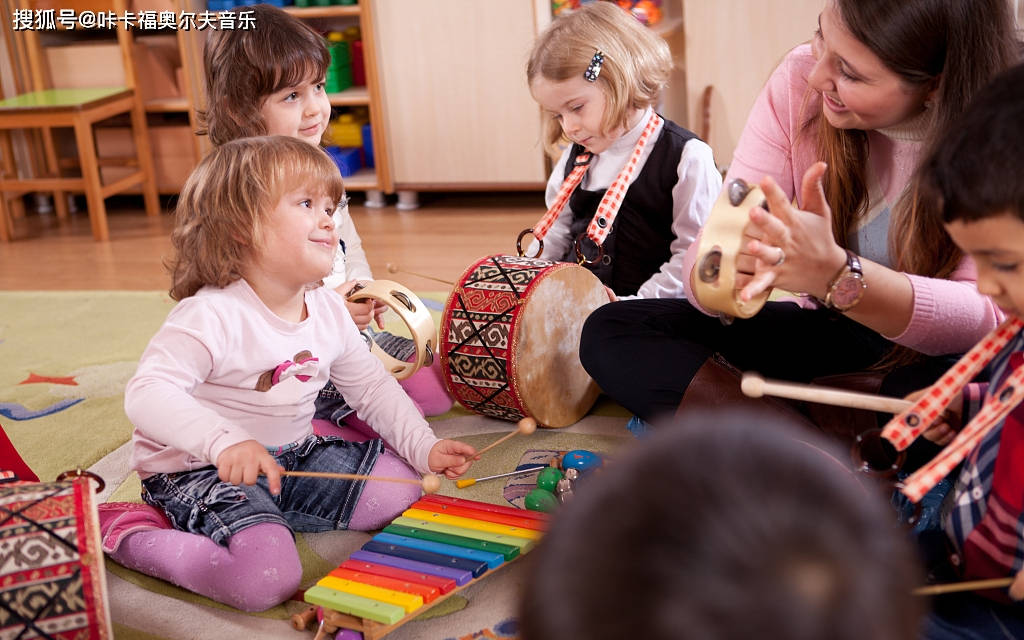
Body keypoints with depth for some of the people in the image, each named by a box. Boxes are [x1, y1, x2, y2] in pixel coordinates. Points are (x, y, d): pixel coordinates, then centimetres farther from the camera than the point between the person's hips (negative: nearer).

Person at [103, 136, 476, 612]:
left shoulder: (330, 312, 0)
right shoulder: (211, 317, -25)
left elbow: (373, 388, 10)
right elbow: (148, 394, -35)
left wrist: (425, 448, -2)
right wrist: (226, 442, -49)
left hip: (293, 457, 8)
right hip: (198, 472, -8)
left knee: (399, 490, 1)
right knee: (267, 580, -27)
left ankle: (259, 513, 9)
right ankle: (125, 533, -5)